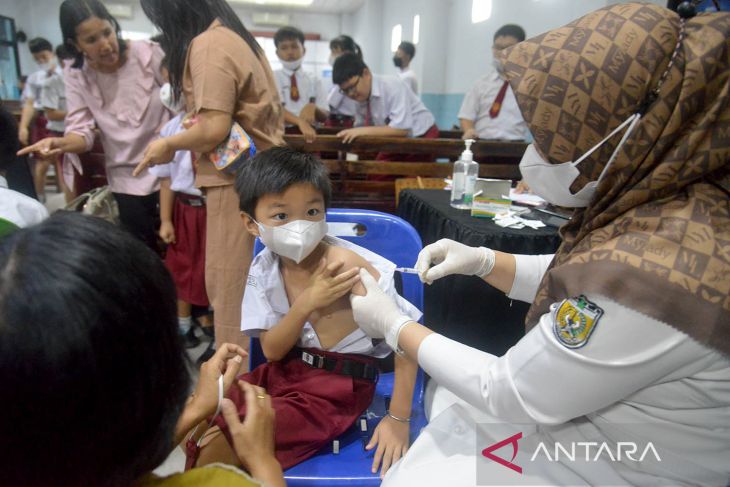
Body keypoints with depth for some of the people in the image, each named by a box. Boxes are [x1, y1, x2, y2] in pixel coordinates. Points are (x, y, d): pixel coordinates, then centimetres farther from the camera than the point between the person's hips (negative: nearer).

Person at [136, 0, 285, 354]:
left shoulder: (207, 45, -12)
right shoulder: (233, 34, 17)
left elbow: (215, 128, -20)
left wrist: (168, 144, -3)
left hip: (238, 178, -10)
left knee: (229, 283, -1)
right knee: (245, 281, 15)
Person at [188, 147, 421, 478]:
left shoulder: (346, 264, -25)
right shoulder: (264, 268, -7)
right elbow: (272, 351, -8)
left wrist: (398, 418, -19)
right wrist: (307, 302, -26)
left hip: (338, 384, -5)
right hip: (283, 371, 6)